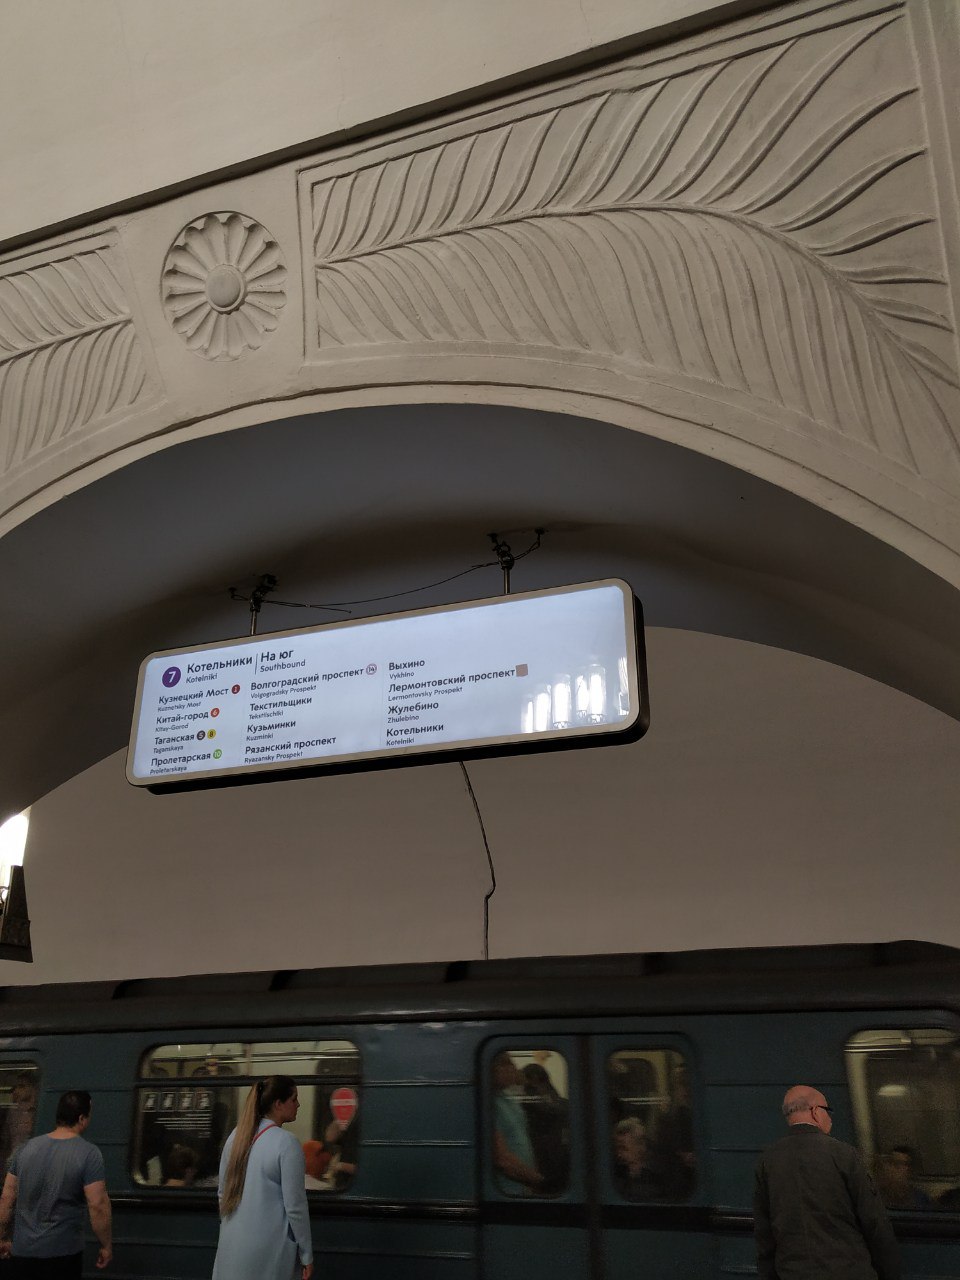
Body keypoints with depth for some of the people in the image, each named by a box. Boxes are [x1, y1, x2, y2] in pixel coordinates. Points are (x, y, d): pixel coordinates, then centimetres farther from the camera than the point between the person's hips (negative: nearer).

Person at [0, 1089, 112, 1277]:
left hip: (22, 1251, 4)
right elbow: (98, 1205, -16)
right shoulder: (88, 1153, -14)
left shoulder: (26, 1148, 1)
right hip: (62, 1254, -4)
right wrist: (106, 1246, -5)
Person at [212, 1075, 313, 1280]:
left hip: (232, 1246, 6)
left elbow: (223, 1191, 12)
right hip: (268, 1249, -6)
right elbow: (295, 1205, -15)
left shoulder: (237, 1135, 4)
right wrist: (307, 1255, -6)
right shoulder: (286, 1143, -16)